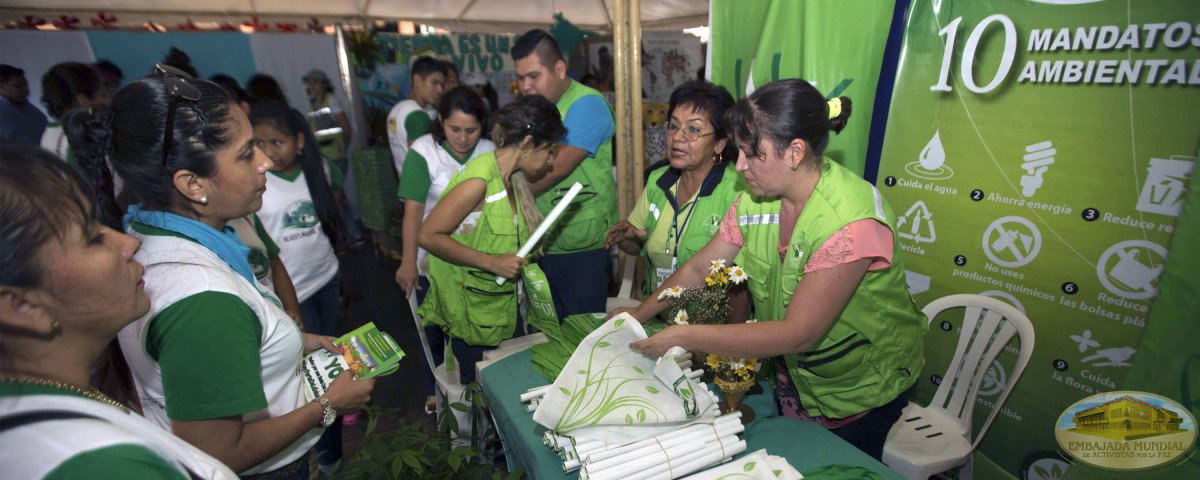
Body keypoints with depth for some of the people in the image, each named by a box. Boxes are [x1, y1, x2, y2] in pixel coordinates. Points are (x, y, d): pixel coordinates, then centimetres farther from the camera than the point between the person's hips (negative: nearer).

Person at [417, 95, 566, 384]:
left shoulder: (512, 179, 6)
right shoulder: (479, 181, -22)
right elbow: (428, 235, -22)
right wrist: (492, 263, -24)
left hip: (503, 303, 8)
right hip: (471, 309, -8)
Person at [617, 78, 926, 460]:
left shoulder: (852, 222, -33)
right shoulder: (755, 199, -12)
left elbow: (798, 334, -34)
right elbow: (699, 268, -2)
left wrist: (685, 336, -34)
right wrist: (640, 314, -7)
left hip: (862, 390, -5)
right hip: (794, 375, 5)